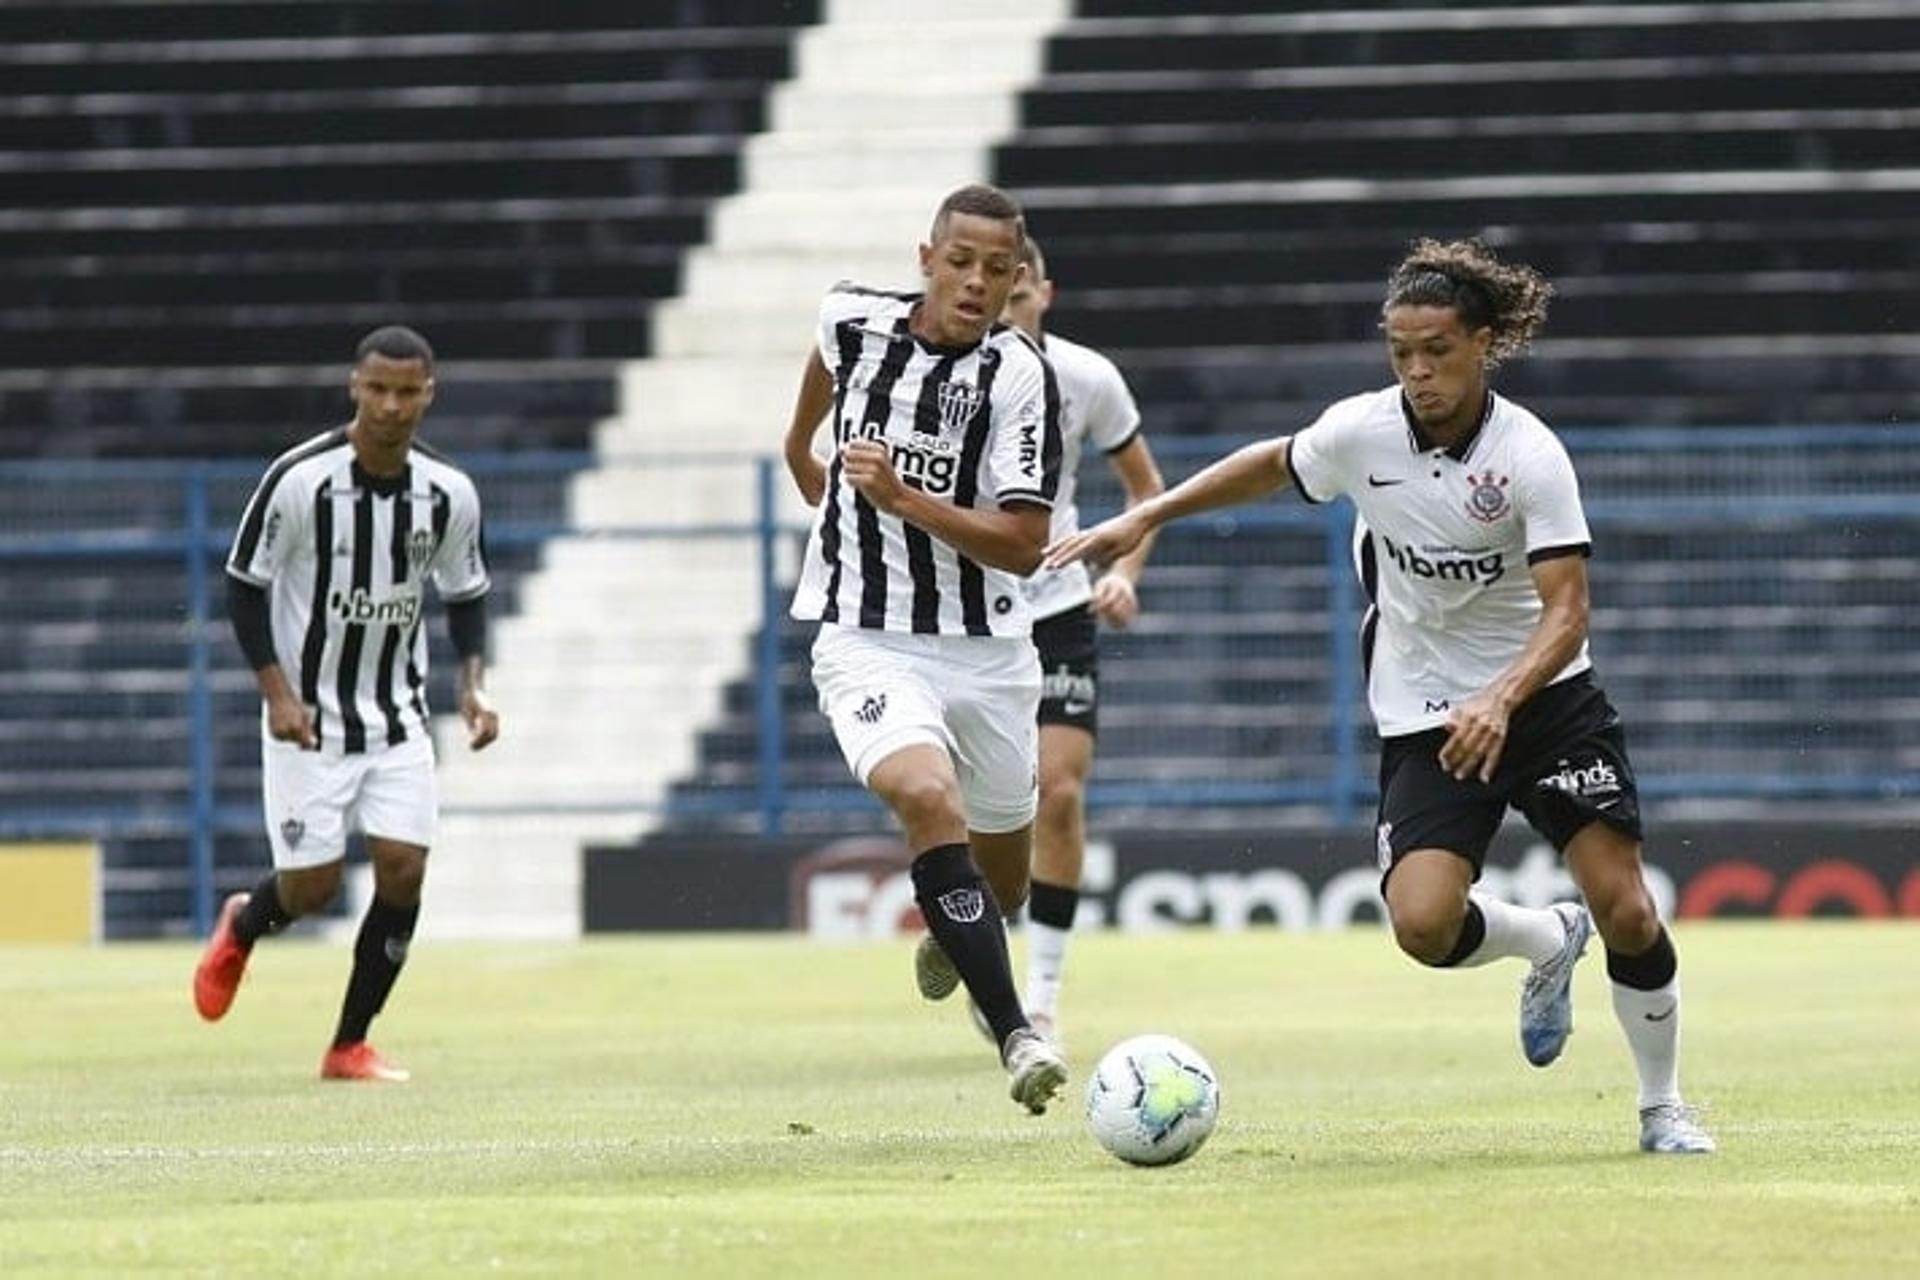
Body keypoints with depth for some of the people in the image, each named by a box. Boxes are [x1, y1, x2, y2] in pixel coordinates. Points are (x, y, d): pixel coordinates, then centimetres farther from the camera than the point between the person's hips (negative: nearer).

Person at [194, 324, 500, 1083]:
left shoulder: (449, 495, -5)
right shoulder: (300, 480, -16)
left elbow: (466, 595, 10)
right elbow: (244, 585, -8)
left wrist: (473, 686, -5)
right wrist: (277, 693, -16)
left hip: (398, 716, 3)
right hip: (308, 718, -3)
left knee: (403, 869, -9)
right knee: (313, 884, -3)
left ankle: (350, 1046, 6)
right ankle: (240, 930, 34)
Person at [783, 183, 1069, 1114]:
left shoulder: (1020, 377, -13)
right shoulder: (855, 322, -5)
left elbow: (1023, 546, -18)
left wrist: (903, 498, -27)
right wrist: (803, 451, 37)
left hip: (986, 652, 1)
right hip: (868, 643, -1)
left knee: (1002, 882, 16)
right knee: (930, 799, -29)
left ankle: (948, 936, 55)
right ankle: (1016, 1038, -32)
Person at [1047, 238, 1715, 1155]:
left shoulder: (1530, 456, -18)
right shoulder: (1361, 432, -8)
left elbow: (1566, 610, -24)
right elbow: (1271, 466, 14)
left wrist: (1500, 701, -41)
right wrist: (1143, 520, 14)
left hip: (1543, 696, -2)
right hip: (1424, 718, 2)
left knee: (1625, 912, -11)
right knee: (1423, 924, -19)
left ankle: (1662, 1107, 14)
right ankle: (1548, 943, 17)